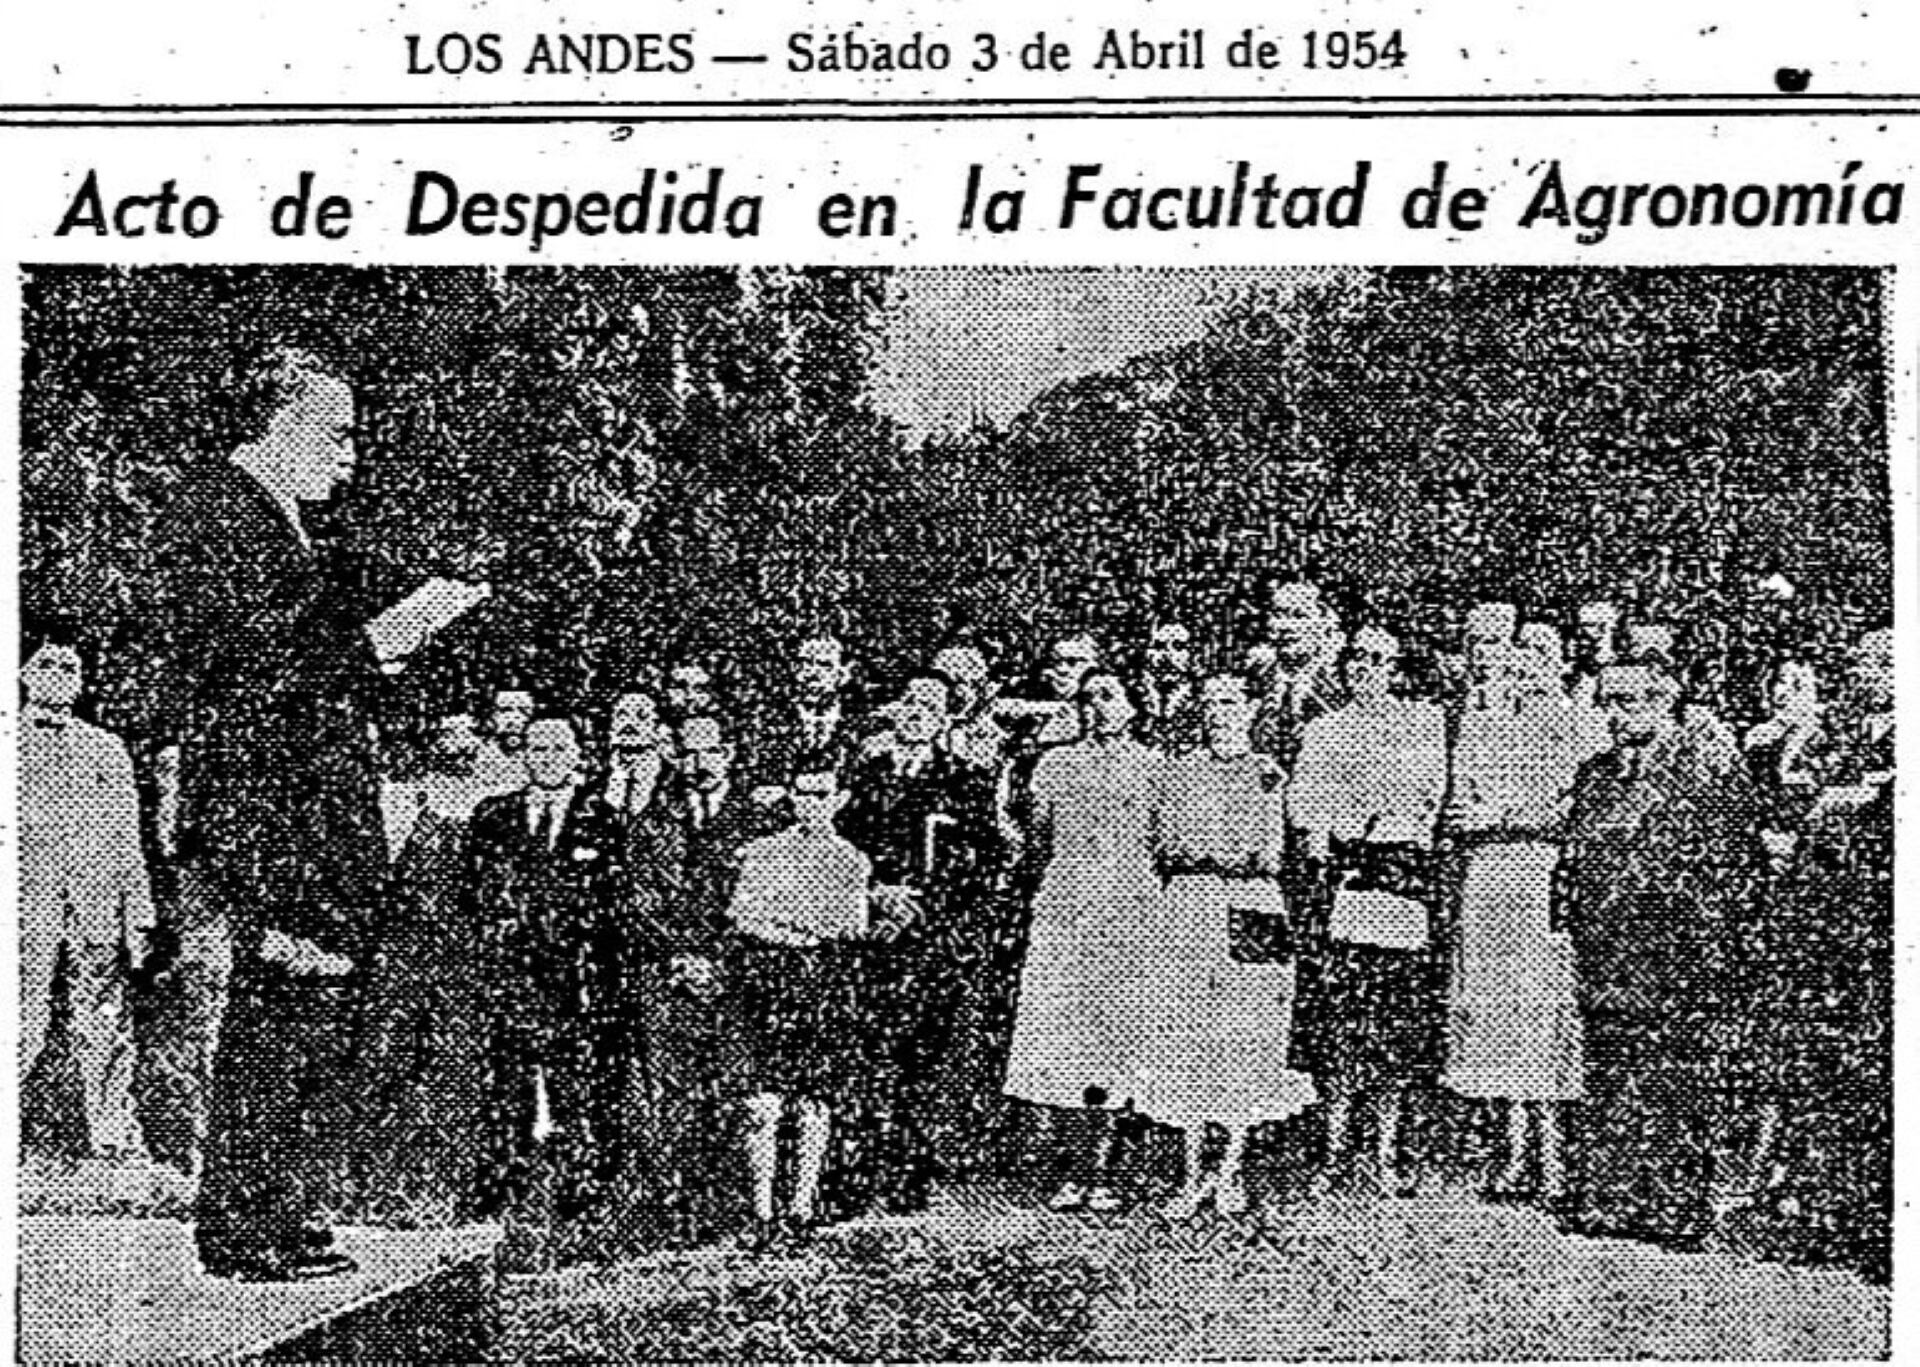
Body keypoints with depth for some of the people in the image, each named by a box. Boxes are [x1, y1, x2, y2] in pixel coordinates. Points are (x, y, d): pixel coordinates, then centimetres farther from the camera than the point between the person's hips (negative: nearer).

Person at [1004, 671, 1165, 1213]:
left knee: (1114, 1033, -6)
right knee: (1060, 1030, -4)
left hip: (1128, 905, -2)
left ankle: (1101, 1175, -1)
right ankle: (1072, 1174, 2)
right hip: (1064, 905, 2)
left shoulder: (1153, 765, 8)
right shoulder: (1055, 765, 15)